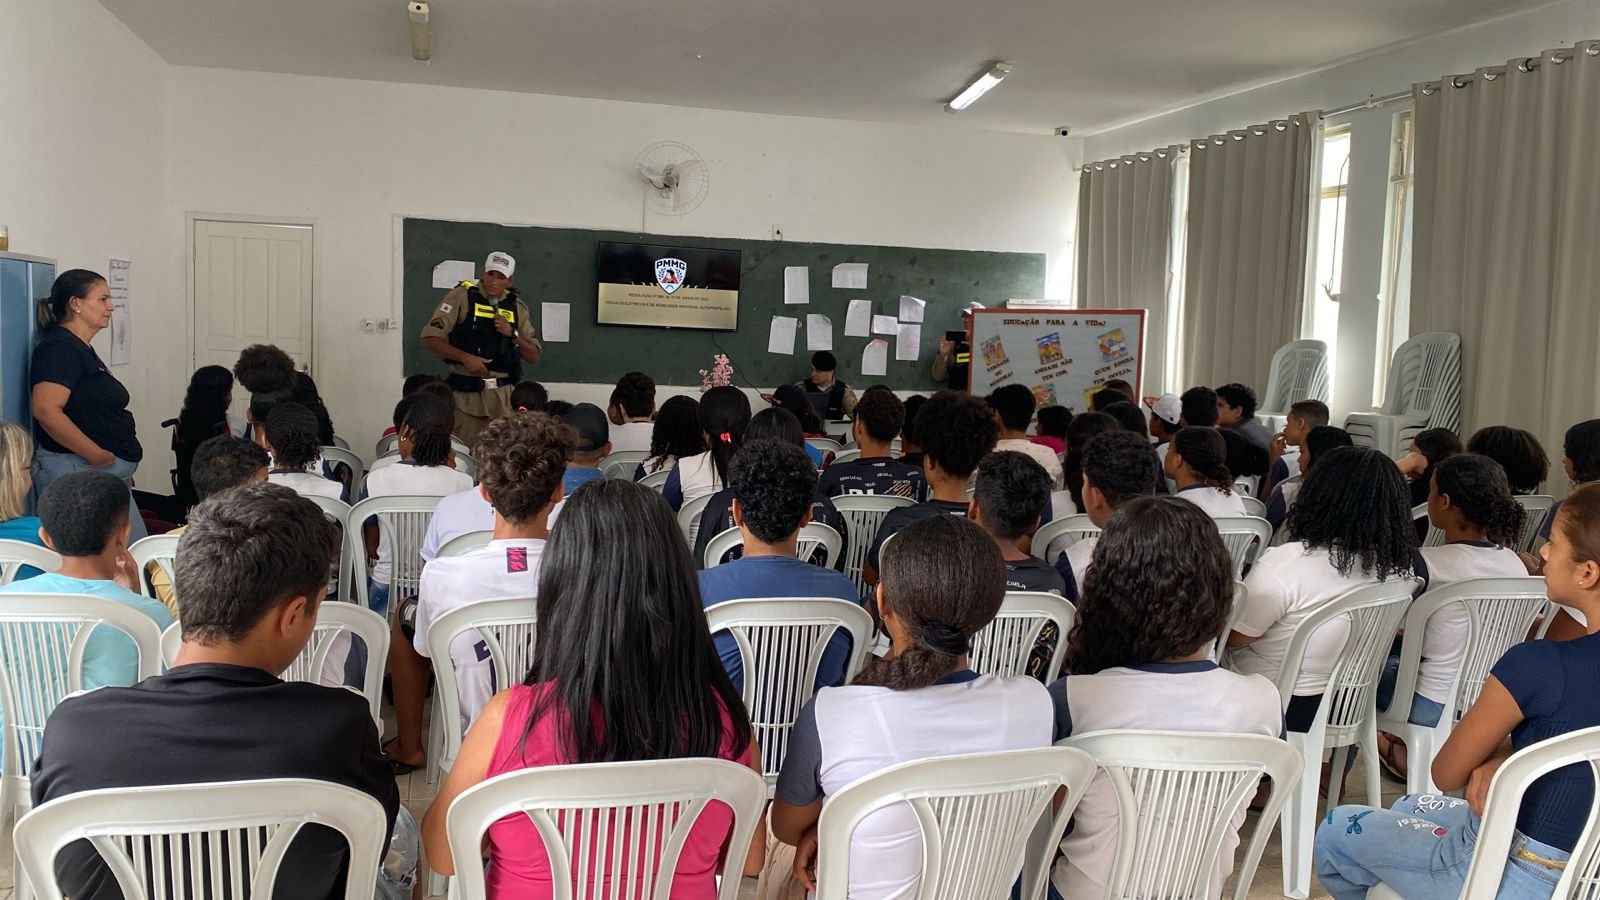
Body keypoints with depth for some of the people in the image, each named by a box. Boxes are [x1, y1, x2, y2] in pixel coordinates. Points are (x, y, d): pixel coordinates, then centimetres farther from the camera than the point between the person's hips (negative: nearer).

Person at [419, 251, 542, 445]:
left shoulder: (516, 306, 11)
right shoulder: (462, 296, 0)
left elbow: (533, 357, 11)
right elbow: (430, 338, -7)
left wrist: (512, 334, -6)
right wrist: (465, 358, -17)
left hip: (504, 396, 3)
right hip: (466, 394, -3)